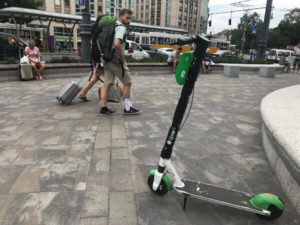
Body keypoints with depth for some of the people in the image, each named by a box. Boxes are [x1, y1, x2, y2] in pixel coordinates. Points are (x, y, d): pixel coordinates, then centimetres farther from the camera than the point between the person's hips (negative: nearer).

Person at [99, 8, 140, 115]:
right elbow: (117, 44, -29)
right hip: (116, 60, -9)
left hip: (107, 59, 9)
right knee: (127, 83, 2)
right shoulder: (121, 28, -12)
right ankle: (127, 108, 5)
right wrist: (122, 59, -17)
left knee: (107, 84, 7)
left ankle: (103, 108, 8)